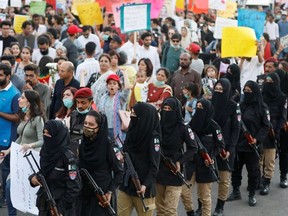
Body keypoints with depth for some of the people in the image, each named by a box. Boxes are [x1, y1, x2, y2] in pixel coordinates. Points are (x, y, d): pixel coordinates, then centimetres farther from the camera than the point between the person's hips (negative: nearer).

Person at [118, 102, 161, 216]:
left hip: (143, 187, -6)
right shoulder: (132, 131, 9)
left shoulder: (153, 136, -12)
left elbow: (154, 165, -15)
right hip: (126, 183, 6)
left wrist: (146, 185, -23)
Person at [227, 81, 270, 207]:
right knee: (235, 168, 10)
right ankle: (236, 192, 24)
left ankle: (252, 195, 17)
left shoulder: (260, 107, -5)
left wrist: (257, 139, -15)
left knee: (253, 170, 5)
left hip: (251, 144, -4)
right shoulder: (240, 105, 6)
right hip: (237, 143, 4)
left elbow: (265, 126, -3)